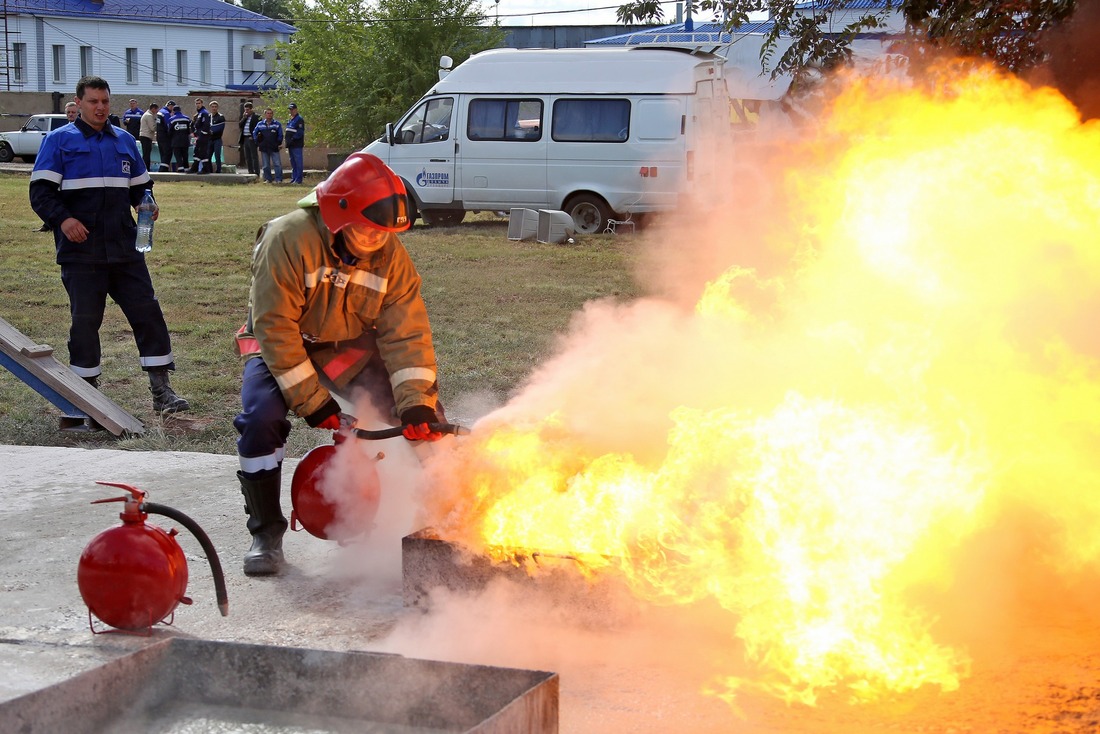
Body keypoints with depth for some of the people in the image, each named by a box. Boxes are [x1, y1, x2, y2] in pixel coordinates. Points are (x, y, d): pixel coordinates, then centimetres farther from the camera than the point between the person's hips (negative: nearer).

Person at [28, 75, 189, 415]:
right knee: (85, 319, 1)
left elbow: (140, 186, 24)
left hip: (124, 247, 4)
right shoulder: (59, 141, 2)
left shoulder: (124, 140, 16)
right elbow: (41, 191, -4)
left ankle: (161, 390, 1)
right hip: (80, 250, -4)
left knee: (147, 311, -2)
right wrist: (62, 219, -21)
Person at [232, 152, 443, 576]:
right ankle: (266, 531, -9)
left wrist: (417, 401, -31)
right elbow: (276, 328, -29)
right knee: (261, 416, -29)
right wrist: (312, 402, -28)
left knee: (422, 415, -10)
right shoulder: (288, 240, -31)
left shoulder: (390, 253, -17)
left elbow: (406, 332, -19)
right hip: (281, 345, -3)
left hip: (351, 344, 4)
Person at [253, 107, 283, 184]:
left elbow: (280, 135, 5)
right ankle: (267, 179, 13)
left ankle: (278, 179, -5)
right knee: (266, 165, 6)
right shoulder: (260, 124, 10)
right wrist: (258, 143, 9)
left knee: (277, 164, -8)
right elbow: (254, 133, 16)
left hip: (274, 148, -2)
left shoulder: (277, 124, 4)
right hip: (264, 148, 2)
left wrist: (279, 144, -1)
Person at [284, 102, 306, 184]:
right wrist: (286, 137, 13)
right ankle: (293, 178, 18)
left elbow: (300, 132, -16)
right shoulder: (289, 120, 20)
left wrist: (293, 139, -20)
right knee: (293, 162, 13)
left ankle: (298, 179, -8)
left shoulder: (299, 119, -8)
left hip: (296, 145, -9)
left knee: (298, 162, -8)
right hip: (291, 145, 9)